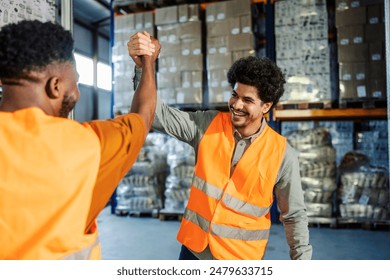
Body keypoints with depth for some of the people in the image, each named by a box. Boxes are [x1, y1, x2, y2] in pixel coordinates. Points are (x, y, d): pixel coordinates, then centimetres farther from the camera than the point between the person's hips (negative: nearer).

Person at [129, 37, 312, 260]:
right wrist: (143, 66, -24)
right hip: (194, 248, 3)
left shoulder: (282, 153, -12)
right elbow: (159, 114, -10)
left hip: (241, 257, -2)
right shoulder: (208, 125, -7)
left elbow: (295, 215, -5)